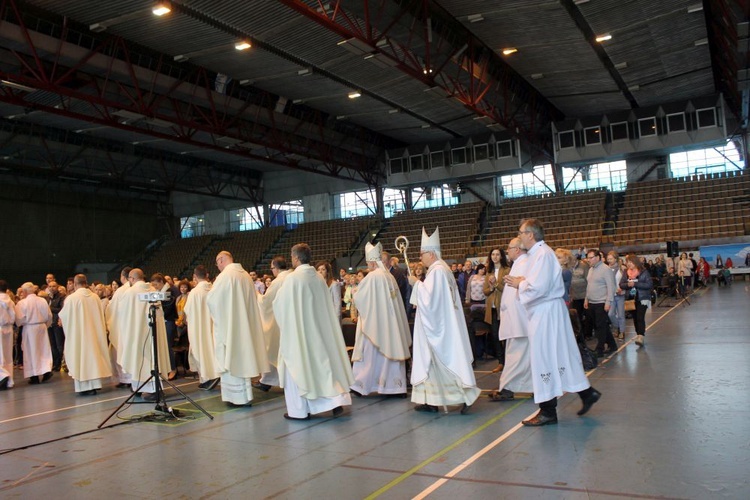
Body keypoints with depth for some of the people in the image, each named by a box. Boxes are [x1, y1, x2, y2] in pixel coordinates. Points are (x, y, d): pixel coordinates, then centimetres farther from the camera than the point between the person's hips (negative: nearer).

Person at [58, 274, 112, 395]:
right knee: (92, 354, 11)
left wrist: (60, 316, 21)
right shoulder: (95, 297, -1)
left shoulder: (71, 298, -13)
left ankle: (85, 386, 4)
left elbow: (63, 316, -1)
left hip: (78, 334, -4)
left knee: (81, 356, 3)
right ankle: (94, 384, 15)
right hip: (94, 332, 4)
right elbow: (101, 316, 7)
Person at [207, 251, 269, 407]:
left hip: (229, 324, -7)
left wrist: (212, 289, 8)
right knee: (242, 357, 14)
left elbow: (211, 299, -14)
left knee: (231, 359, 1)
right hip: (244, 324, 7)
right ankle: (245, 394, 20)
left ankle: (237, 396, 4)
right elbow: (253, 298, 16)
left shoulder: (225, 275, -15)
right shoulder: (245, 275, 7)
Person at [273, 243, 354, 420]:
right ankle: (337, 399, 5)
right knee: (321, 363, 12)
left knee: (297, 367, 4)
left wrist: (286, 318, 13)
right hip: (318, 329, 6)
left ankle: (299, 410, 10)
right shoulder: (318, 278, 3)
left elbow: (279, 304, -7)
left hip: (297, 330, -6)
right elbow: (326, 306, 10)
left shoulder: (292, 278, -15)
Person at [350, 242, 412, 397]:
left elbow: (358, 297, -8)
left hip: (374, 322, -6)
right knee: (390, 349, 8)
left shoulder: (372, 276, -13)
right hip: (390, 322, 6)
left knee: (369, 353, 2)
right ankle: (396, 386, 8)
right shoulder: (390, 276, 7)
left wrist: (356, 293, 14)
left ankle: (361, 385, 11)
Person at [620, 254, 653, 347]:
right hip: (631, 299, 5)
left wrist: (635, 284, -21)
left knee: (640, 318, -16)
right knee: (635, 318, 11)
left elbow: (649, 285, -14)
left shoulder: (643, 272, -8)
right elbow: (621, 284, 4)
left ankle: (641, 337, -21)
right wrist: (627, 284, -18)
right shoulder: (626, 273, 6)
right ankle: (639, 335, 23)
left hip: (642, 299, -5)